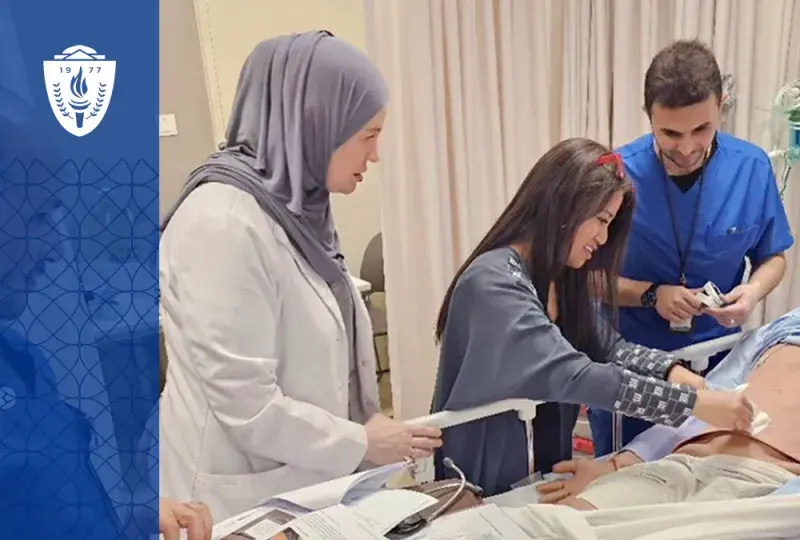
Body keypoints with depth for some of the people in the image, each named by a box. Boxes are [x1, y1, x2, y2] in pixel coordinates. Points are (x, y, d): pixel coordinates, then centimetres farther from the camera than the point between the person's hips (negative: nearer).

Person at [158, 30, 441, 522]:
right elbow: (247, 405, -24)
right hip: (247, 499, -8)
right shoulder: (225, 221, -23)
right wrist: (361, 443, -14)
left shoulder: (297, 207, 4)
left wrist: (366, 422, 3)